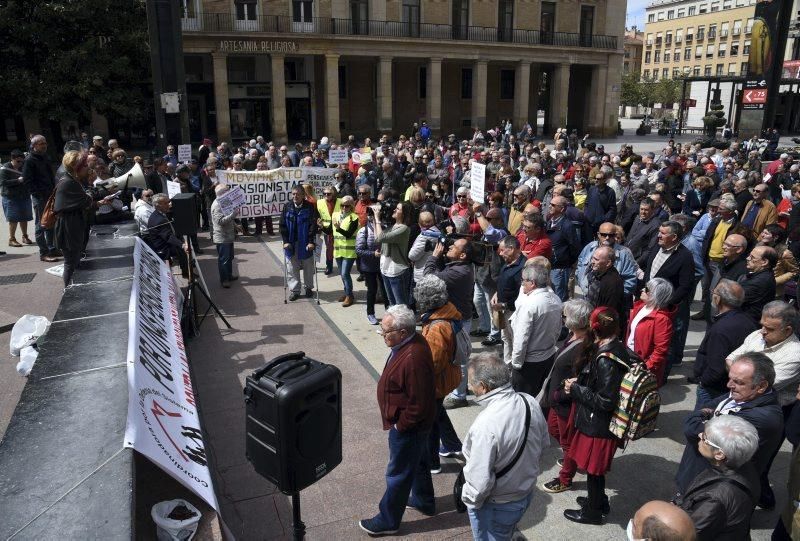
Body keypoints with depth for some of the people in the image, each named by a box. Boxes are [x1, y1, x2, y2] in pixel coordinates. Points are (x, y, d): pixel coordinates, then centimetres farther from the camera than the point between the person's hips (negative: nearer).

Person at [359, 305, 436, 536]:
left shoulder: (413, 358, -36)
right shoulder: (410, 343, -5)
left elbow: (419, 404, -31)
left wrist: (400, 425, -17)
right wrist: (401, 421, 15)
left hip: (408, 427, -9)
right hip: (415, 423, 9)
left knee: (398, 473, 10)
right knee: (419, 461, 27)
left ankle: (387, 521, 29)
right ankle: (424, 501, 49)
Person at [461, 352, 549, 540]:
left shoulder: (485, 425, -37)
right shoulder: (531, 402, -13)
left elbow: (480, 481, -30)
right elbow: (543, 444, 3)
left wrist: (469, 498, -10)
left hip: (496, 506, -6)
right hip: (526, 493, 6)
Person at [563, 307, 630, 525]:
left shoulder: (606, 360, -29)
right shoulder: (617, 348, -2)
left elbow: (605, 401, -26)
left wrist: (575, 389, -18)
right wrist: (580, 381, 3)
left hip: (598, 426, -8)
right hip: (600, 422, 8)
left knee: (593, 467, 12)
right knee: (594, 467, 26)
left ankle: (592, 511, 32)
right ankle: (599, 501, 45)